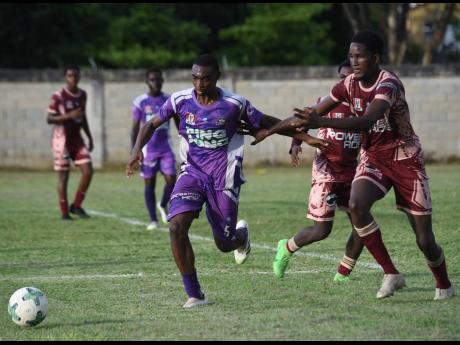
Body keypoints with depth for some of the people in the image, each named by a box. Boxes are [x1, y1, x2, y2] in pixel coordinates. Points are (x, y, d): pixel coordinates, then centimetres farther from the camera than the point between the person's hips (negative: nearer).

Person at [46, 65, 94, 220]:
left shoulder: (82, 95, 7)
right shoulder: (58, 96, -13)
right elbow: (49, 119, -13)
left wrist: (89, 137, 19)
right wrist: (69, 116, -24)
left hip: (76, 138, 6)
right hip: (61, 139, -6)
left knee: (88, 171, -5)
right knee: (63, 175, -2)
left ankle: (76, 206, 9)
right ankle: (64, 213, 6)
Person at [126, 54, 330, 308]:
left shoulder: (234, 104, -10)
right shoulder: (180, 100, -5)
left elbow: (268, 123, 2)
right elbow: (152, 125, 7)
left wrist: (305, 138, -3)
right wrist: (137, 149, -11)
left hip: (223, 179, -1)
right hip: (192, 173, 1)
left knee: (224, 244, 4)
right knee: (177, 227, -21)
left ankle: (241, 233, 46)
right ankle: (194, 294, -9)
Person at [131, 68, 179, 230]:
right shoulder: (140, 102, -3)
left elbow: (178, 124, 11)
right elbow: (135, 128, -2)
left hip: (166, 148, 2)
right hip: (148, 149, -2)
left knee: (171, 180, -9)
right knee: (149, 183, 2)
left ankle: (163, 205, 21)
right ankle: (153, 219, 10)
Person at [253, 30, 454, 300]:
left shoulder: (388, 83, -25)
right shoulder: (350, 84, -4)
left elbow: (367, 121, -42)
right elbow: (314, 112, 8)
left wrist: (320, 122, -50)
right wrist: (271, 129, 8)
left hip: (405, 159, -5)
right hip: (373, 157, 5)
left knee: (425, 240, -4)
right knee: (357, 205, -27)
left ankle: (444, 286, 27)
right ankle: (391, 274, -14)